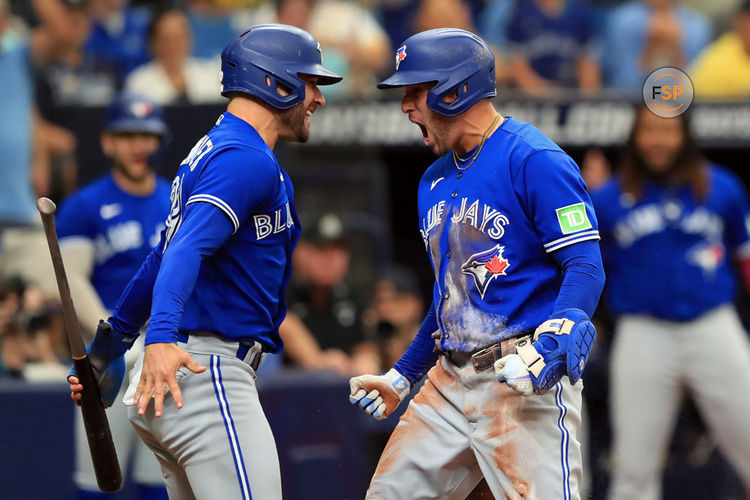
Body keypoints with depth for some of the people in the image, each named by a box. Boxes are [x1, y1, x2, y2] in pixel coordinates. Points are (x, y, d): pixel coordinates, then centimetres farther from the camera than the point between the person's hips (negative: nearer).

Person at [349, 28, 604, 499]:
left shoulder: (534, 160, -10)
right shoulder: (435, 181, 17)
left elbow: (585, 269, -16)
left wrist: (547, 349, -30)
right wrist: (402, 377, 25)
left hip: (526, 383, -8)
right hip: (449, 381, 8)